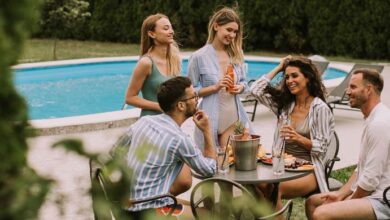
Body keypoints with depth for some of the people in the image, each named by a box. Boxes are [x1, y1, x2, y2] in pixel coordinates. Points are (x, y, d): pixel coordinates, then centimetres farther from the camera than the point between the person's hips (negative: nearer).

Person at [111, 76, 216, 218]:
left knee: (184, 177, 20)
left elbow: (114, 154, 13)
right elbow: (210, 170, -4)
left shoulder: (144, 121, 0)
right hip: (146, 210, -7)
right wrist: (207, 131, 1)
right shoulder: (179, 139, -20)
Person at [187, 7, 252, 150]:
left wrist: (240, 87, -6)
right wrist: (215, 87, -16)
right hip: (211, 120, -4)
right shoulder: (199, 57, -7)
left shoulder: (236, 54, 6)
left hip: (235, 118, 4)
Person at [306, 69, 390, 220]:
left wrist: (347, 202, -8)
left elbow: (371, 180, -22)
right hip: (368, 194, 11)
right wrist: (340, 194, 9)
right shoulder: (373, 119, 15)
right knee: (312, 202, 14)